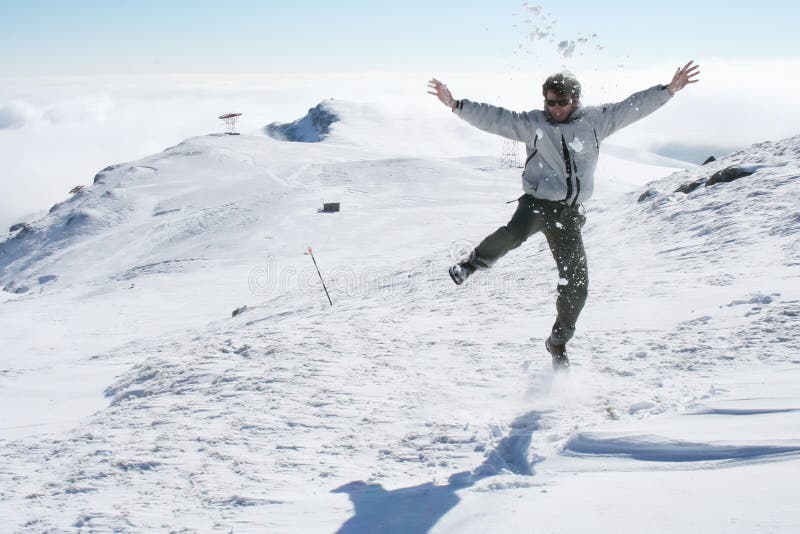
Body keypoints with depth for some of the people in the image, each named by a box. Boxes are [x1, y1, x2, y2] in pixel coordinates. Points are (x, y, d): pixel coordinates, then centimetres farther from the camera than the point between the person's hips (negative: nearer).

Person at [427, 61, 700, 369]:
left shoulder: (594, 121, 9)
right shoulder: (532, 123, 4)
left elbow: (632, 107, 10)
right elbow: (493, 118, -1)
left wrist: (669, 89, 5)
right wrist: (455, 105, -9)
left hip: (569, 212, 3)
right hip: (537, 201, -3)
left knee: (576, 285, 2)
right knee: (516, 233, -39)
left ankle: (558, 342, 25)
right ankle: (474, 262, -10)